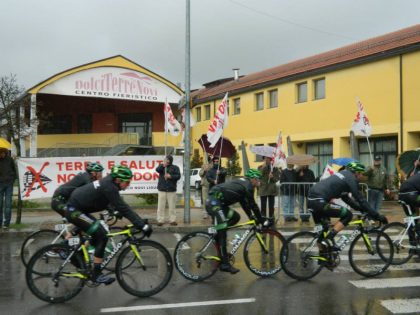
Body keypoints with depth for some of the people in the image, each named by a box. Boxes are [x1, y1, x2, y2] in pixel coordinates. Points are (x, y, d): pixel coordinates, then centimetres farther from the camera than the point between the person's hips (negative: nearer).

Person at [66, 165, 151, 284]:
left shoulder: (109, 183, 4)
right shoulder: (109, 187, -24)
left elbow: (120, 206, 18)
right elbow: (124, 208, -27)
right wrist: (143, 225, -27)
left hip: (76, 208, 10)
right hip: (74, 211, -10)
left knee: (98, 234, 16)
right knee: (101, 236, -12)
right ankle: (97, 274, -6)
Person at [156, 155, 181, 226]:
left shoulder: (175, 168, 9)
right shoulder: (161, 166, 11)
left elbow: (178, 176, -1)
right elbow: (157, 170, -10)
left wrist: (170, 176, -13)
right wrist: (163, 165, -26)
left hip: (171, 190, -1)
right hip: (162, 189, 1)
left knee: (172, 206, 0)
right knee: (161, 206, -1)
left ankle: (172, 220, 7)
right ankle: (160, 220, 4)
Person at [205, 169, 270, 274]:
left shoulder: (242, 183, 23)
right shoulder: (248, 185, -5)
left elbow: (244, 203, 27)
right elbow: (253, 205, -6)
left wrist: (252, 218, 27)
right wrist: (262, 221, 2)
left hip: (214, 202, 9)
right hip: (214, 203, -9)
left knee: (236, 217, 16)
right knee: (222, 234, -7)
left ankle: (216, 234, 13)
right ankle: (225, 264, -5)